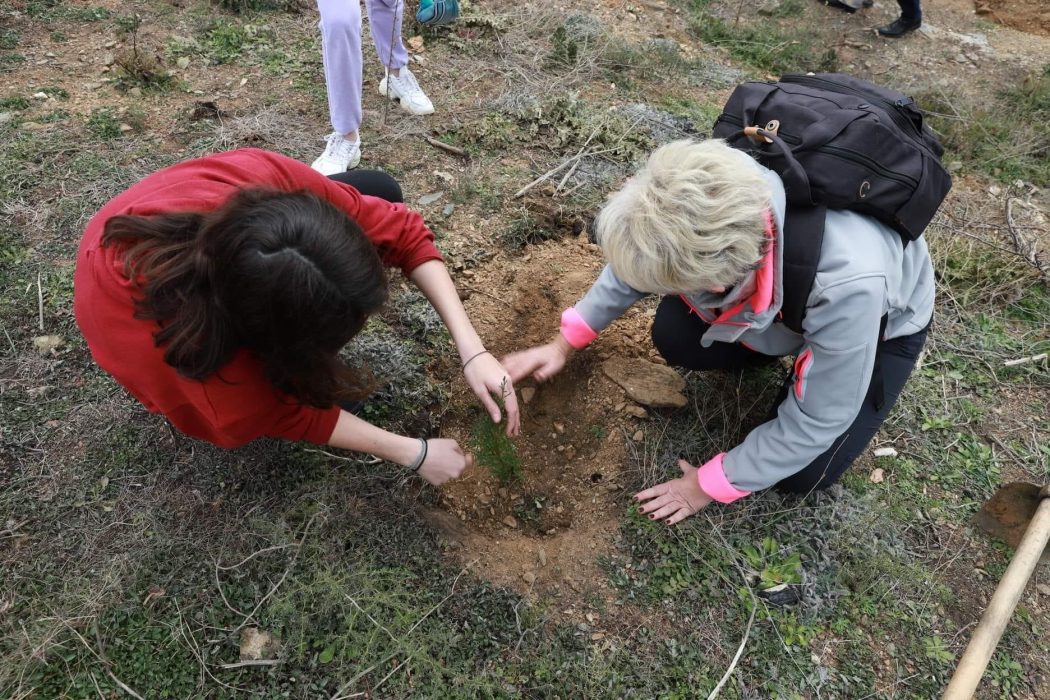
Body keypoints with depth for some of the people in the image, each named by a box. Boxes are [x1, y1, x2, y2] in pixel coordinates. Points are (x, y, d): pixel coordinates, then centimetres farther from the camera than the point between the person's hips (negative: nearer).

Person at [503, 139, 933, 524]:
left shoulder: (847, 283, -47)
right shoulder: (712, 199, -35)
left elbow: (816, 419, -29)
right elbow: (637, 262, -10)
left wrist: (713, 484, -19)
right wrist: (565, 343, -8)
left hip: (881, 318, -3)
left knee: (802, 475, -10)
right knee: (675, 338, -16)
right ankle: (776, 343, 10)